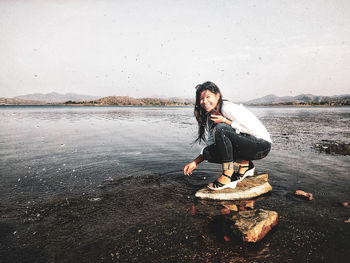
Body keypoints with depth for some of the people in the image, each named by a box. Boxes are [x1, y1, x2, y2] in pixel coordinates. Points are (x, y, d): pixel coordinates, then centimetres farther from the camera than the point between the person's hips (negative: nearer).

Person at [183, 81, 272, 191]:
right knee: (208, 152, -10)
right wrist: (195, 162, 1)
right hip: (244, 147, 8)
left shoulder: (228, 108, -19)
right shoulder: (210, 116, 7)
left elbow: (253, 129, -21)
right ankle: (246, 166, 4)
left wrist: (225, 121, -21)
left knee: (221, 128, -28)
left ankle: (227, 177, -21)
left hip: (262, 145, -8)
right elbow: (211, 144, 10)